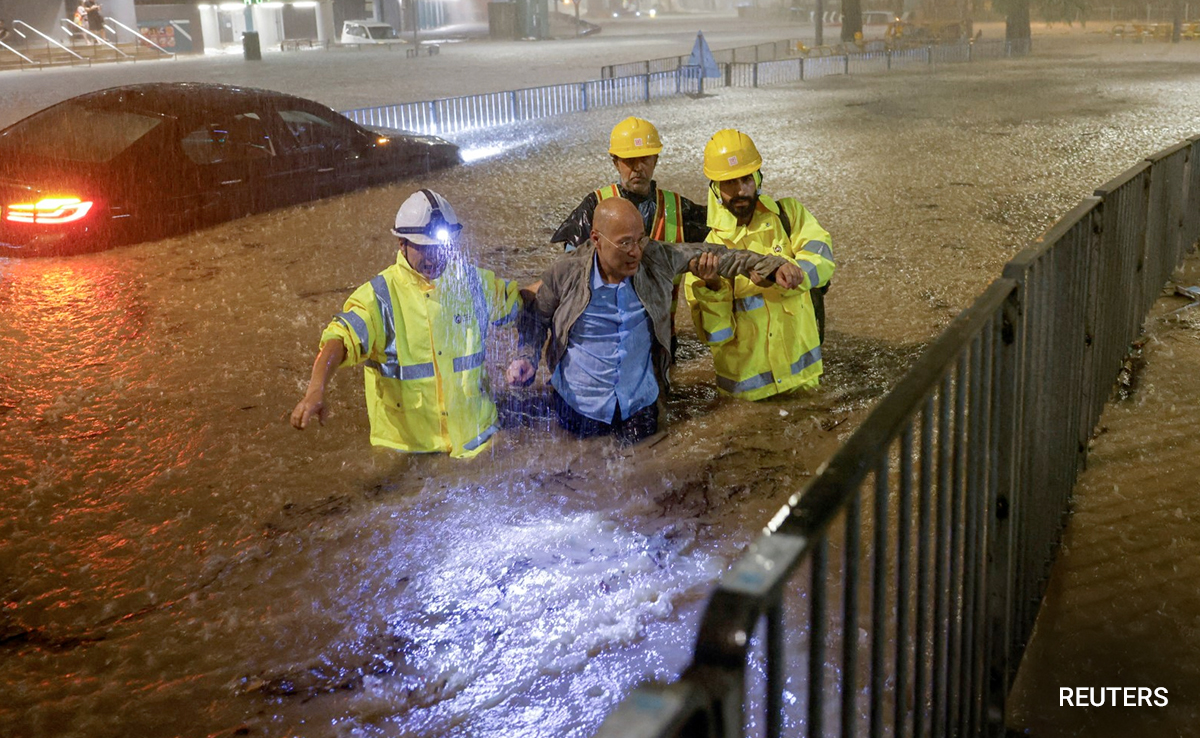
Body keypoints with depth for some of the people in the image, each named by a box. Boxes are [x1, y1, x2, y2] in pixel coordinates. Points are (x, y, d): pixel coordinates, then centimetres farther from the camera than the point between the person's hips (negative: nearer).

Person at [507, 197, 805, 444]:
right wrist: (527, 357, -14)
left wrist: (774, 266, -2)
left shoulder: (657, 260, -9)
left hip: (639, 408, 2)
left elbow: (714, 256, 2)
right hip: (577, 409, -2)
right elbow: (536, 318, 4)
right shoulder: (564, 275, -13)